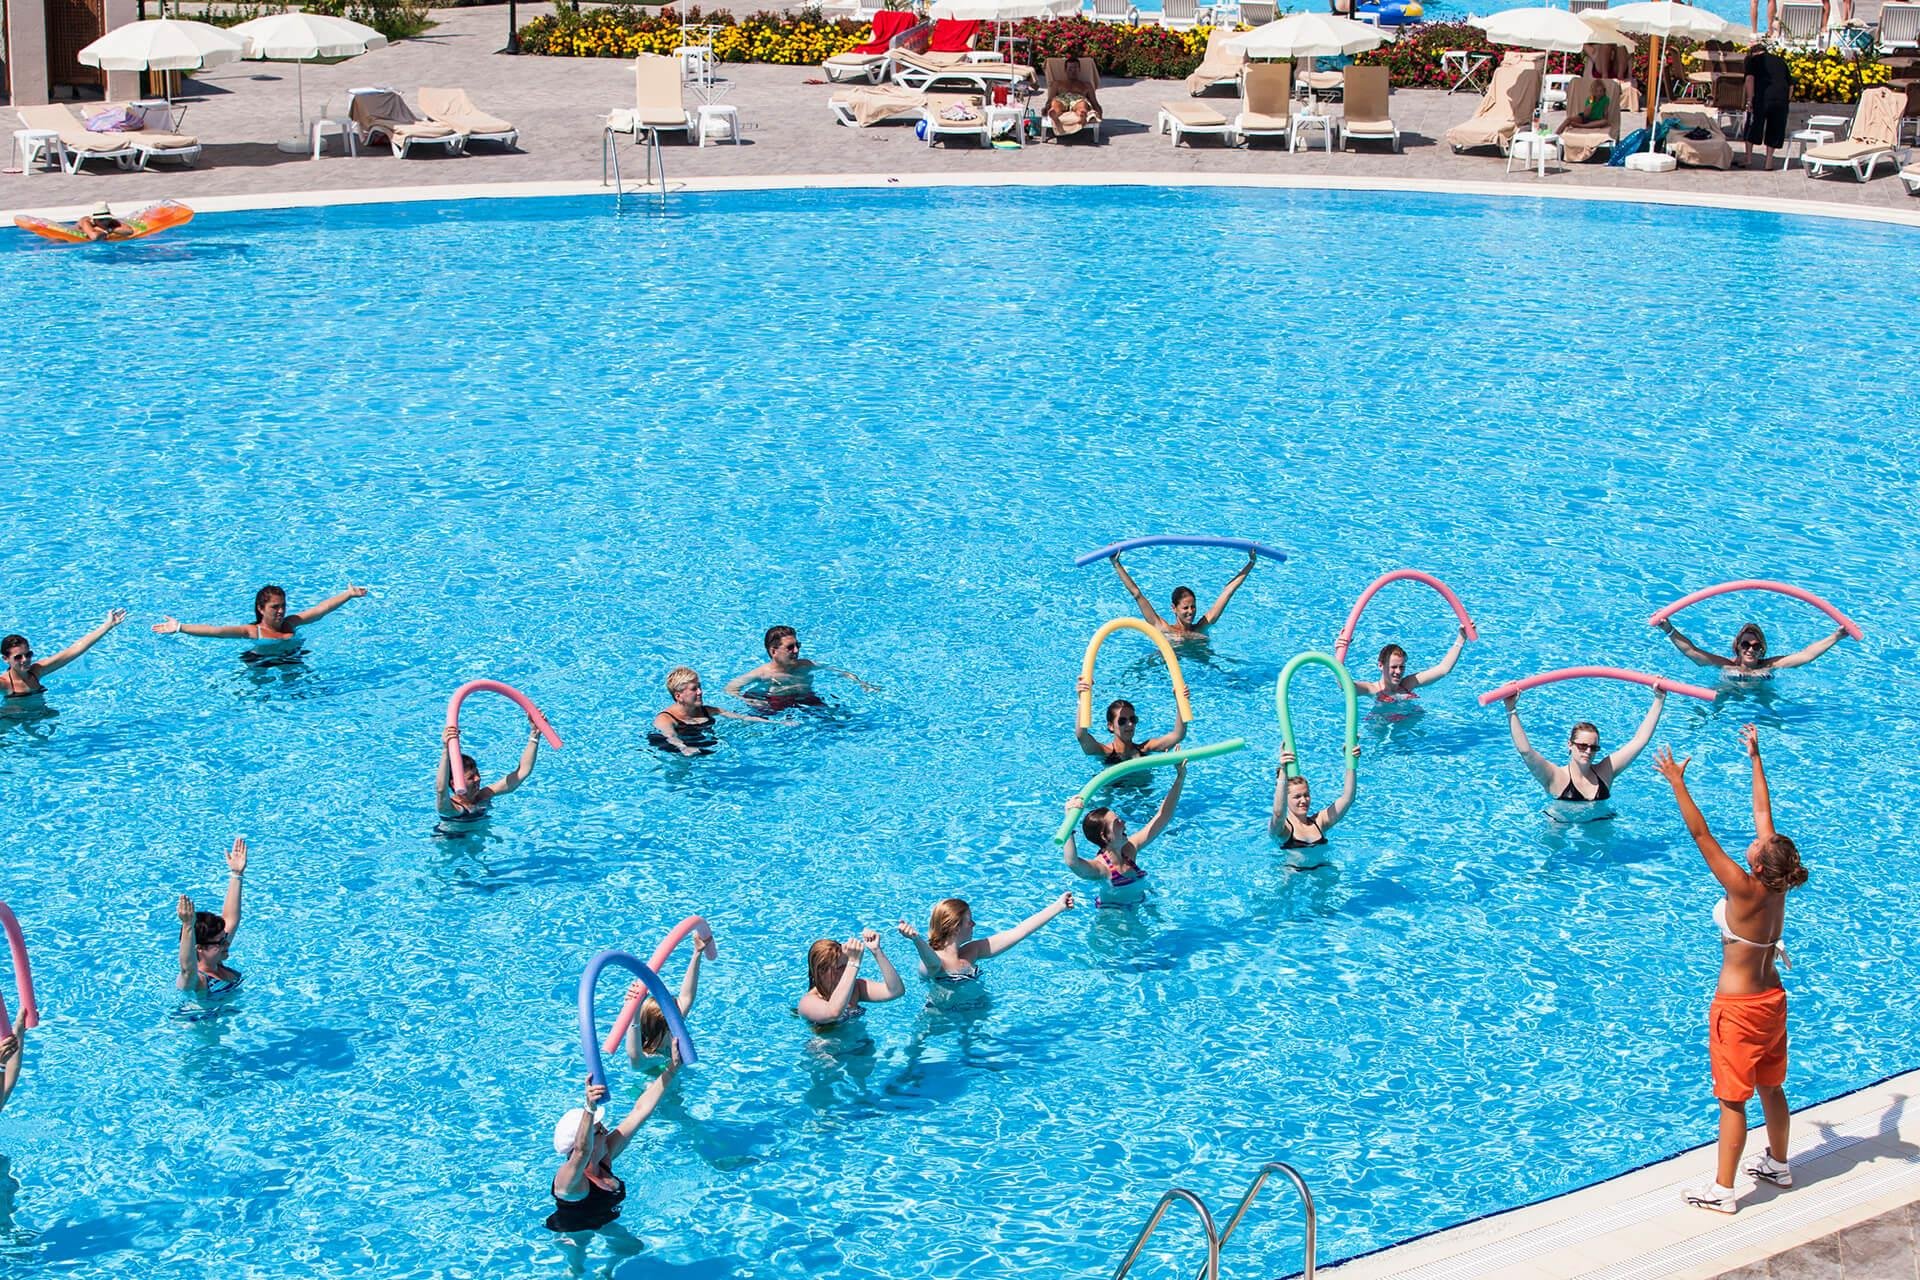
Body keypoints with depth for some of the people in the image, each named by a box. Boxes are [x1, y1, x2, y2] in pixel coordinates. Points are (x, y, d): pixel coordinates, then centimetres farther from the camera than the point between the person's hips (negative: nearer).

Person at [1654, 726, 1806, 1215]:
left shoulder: (1746, 892, -27)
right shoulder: (1777, 886, -7)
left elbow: (1701, 835, -30)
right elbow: (1763, 812, 1)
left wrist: (1677, 784, -27)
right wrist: (1755, 760, 9)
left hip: (1739, 1008, -8)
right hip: (1772, 999, 8)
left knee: (1733, 1100, 2)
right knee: (1772, 1088, 23)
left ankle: (1722, 1190, 11)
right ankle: (1777, 1164, 40)